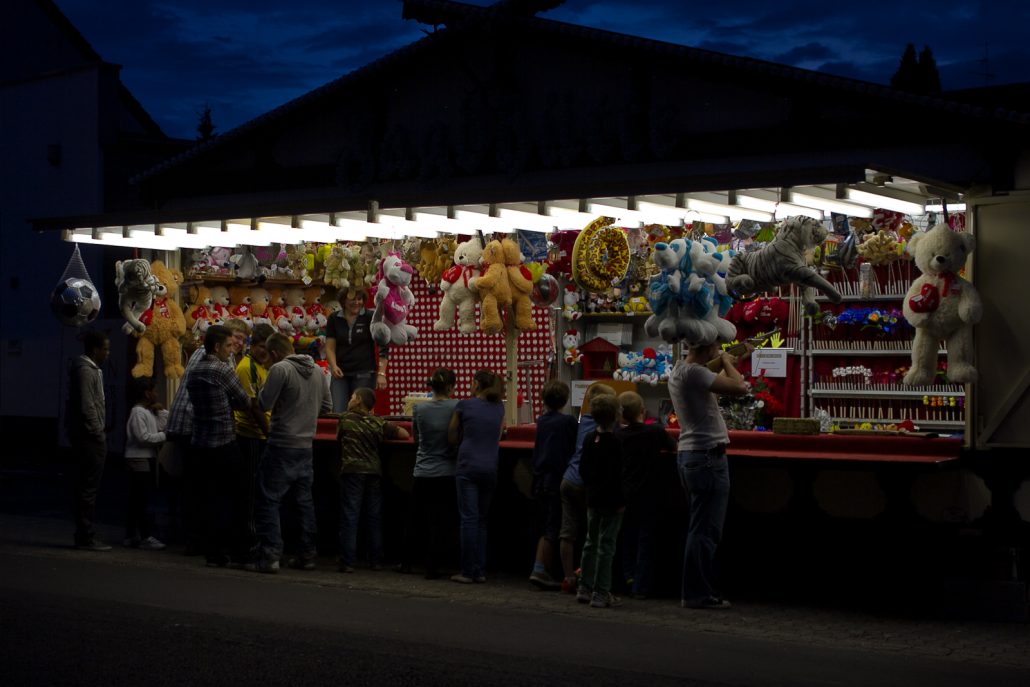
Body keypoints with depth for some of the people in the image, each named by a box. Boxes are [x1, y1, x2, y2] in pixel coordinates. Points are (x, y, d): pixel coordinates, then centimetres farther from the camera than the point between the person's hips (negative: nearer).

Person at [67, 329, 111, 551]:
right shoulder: (85, 370, -15)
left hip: (89, 436, 10)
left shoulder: (90, 368, 16)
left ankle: (84, 535, 18)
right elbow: (87, 407, -20)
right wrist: (98, 433, -15)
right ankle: (86, 538, -4)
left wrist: (100, 432, 14)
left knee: (87, 487, 13)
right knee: (88, 488, -7)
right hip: (90, 436, -10)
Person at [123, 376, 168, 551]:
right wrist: (163, 436, -14)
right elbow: (143, 437, -21)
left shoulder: (149, 412, 16)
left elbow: (162, 425, 19)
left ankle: (131, 536, 15)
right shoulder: (138, 412, -13)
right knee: (142, 499, -10)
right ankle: (145, 537, -12)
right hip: (138, 459, -10)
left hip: (148, 458, 10)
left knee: (135, 499, 11)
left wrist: (160, 410, 9)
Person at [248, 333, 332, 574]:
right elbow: (327, 406, 13)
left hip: (282, 446, -6)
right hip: (306, 445, 6)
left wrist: (264, 390, 6)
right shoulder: (317, 370, 8)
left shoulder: (280, 369, -13)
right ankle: (308, 555, 16)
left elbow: (264, 404, -13)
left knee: (269, 500, -1)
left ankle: (270, 556, -6)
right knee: (304, 500, 14)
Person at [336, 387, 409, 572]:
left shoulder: (345, 419, 5)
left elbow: (338, 438, 19)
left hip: (352, 471, -2)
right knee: (374, 518, 9)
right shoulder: (379, 423, 8)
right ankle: (376, 561, 12)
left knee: (349, 517, -2)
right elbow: (404, 434, 6)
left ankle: (347, 562, -6)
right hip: (374, 472, 2)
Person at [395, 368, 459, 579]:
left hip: (422, 473, 3)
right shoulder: (456, 408, -10)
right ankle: (432, 568, 4)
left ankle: (405, 562, 23)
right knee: (440, 522, 4)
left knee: (415, 520, 16)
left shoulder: (420, 409, -2)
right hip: (447, 473, -2)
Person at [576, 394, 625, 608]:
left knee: (591, 543, 16)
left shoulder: (589, 439, 5)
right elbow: (616, 475, -19)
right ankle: (601, 594, -2)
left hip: (593, 499, 7)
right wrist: (620, 501, -13)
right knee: (606, 546, -3)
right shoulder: (615, 442, -16)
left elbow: (583, 468, 11)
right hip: (611, 501, -7)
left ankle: (585, 589, 20)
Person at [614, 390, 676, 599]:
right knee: (645, 537, 3)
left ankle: (629, 574, 11)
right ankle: (641, 587, 2)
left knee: (626, 536, 20)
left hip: (624, 494, 2)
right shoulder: (656, 432, -11)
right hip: (647, 494, -2)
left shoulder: (617, 435, -4)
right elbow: (674, 448, 4)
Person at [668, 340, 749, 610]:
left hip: (688, 455, 10)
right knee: (706, 530, -5)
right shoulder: (693, 372, -19)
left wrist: (729, 364, 25)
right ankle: (698, 593, -1)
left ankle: (696, 590, 21)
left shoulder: (678, 371, 12)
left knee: (700, 528, 16)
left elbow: (714, 389, 28)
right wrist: (727, 361, -8)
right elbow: (739, 387, -23)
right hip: (708, 457, -10)